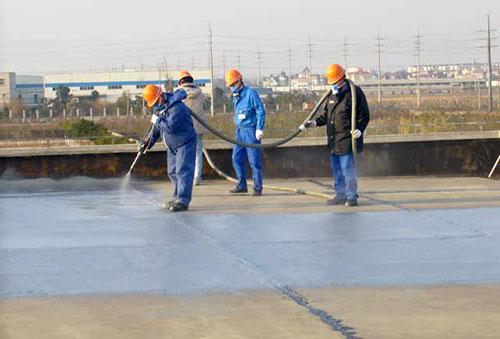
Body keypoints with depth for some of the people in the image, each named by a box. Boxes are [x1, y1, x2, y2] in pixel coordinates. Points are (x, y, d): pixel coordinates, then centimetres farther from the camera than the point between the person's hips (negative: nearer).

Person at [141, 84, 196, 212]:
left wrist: (157, 120, -20)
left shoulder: (177, 108, -27)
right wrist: (150, 141, 18)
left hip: (185, 144, -9)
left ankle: (183, 201, -19)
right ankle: (177, 198, 20)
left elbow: (170, 127, -35)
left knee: (183, 171, -15)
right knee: (173, 172, 12)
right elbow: (157, 128, 17)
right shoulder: (160, 108, 3)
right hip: (172, 145, 9)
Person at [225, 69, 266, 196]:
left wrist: (260, 129, -16)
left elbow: (261, 111, -12)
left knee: (254, 161, -4)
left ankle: (258, 188, 1)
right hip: (239, 131, 8)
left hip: (251, 131, -8)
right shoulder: (235, 96, 13)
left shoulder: (251, 93, -11)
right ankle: (242, 185, 14)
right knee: (236, 159, 5)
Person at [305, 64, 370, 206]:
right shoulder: (332, 94, 16)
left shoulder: (354, 93, -6)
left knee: (347, 169, -7)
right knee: (337, 170, 12)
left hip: (347, 140, -8)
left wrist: (359, 129, -19)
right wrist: (315, 122, 12)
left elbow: (364, 115, -6)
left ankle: (351, 196, -1)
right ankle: (340, 195, 20)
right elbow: (327, 115, 26)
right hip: (333, 141, 8)